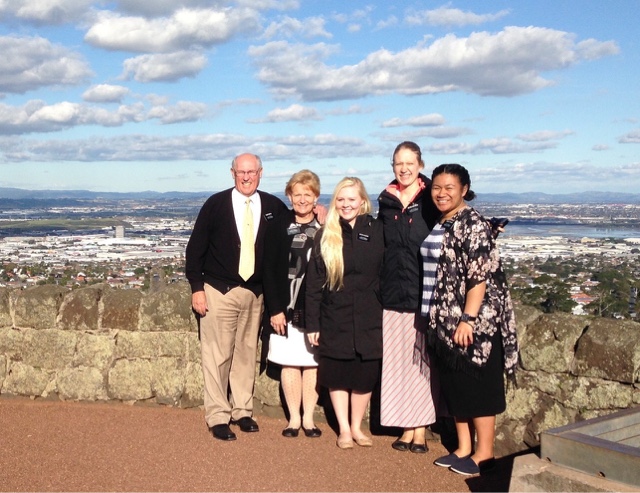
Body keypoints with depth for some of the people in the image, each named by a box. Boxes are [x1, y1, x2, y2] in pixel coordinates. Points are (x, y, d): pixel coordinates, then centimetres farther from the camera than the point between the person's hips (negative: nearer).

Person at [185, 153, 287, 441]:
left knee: (246, 353, 11)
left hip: (255, 293, 3)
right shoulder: (216, 204, -3)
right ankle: (218, 417, 10)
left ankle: (242, 410, 24)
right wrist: (196, 288, -7)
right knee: (217, 356, 0)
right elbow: (195, 248, -2)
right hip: (219, 291, -3)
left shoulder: (274, 207, 3)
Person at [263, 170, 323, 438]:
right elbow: (269, 270, -1)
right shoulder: (280, 227, 1)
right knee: (290, 363, 5)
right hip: (287, 308, 0)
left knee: (313, 363, 6)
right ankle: (294, 418, 17)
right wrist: (274, 309, -6)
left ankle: (308, 418, 18)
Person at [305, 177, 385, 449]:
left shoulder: (377, 231, -2)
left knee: (365, 376, 8)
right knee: (337, 375, 7)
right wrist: (312, 323, -4)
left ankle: (356, 427, 26)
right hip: (334, 319, 0)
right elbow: (313, 281, -1)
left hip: (369, 319, 0)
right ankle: (344, 429, 23)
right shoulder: (325, 235, -1)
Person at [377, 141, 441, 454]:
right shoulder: (386, 201, 9)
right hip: (393, 295, 4)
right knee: (397, 361, 6)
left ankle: (421, 429, 14)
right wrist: (379, 288, 10)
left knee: (422, 360, 2)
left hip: (424, 294, -4)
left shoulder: (431, 200, -2)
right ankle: (407, 427, 17)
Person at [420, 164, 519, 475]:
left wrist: (468, 319, -23)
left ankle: (484, 452, 13)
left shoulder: (471, 224, -13)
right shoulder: (438, 225, 12)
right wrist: (435, 319, 17)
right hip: (444, 321, 9)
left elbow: (480, 277, -19)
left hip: (474, 322, -9)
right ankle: (463, 448, 25)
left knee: (478, 386, 1)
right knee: (454, 386, 14)